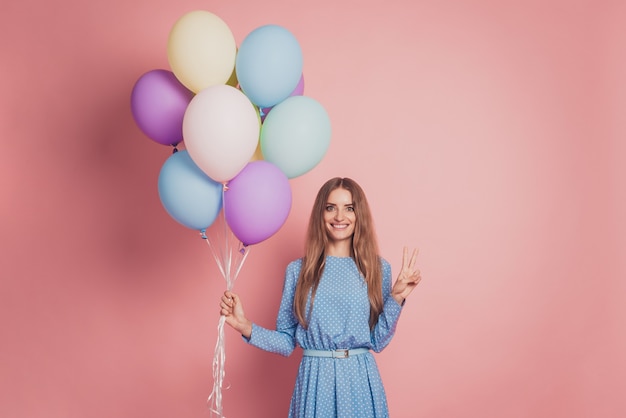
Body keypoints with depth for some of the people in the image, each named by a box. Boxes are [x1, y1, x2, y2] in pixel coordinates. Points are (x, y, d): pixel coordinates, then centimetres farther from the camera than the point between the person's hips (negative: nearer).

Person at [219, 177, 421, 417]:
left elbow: (378, 342, 1)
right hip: (315, 380, 0)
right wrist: (246, 327, -12)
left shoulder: (377, 268, 2)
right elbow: (287, 342, 1)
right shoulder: (298, 270, 0)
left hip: (360, 380, 1)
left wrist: (396, 298, -9)